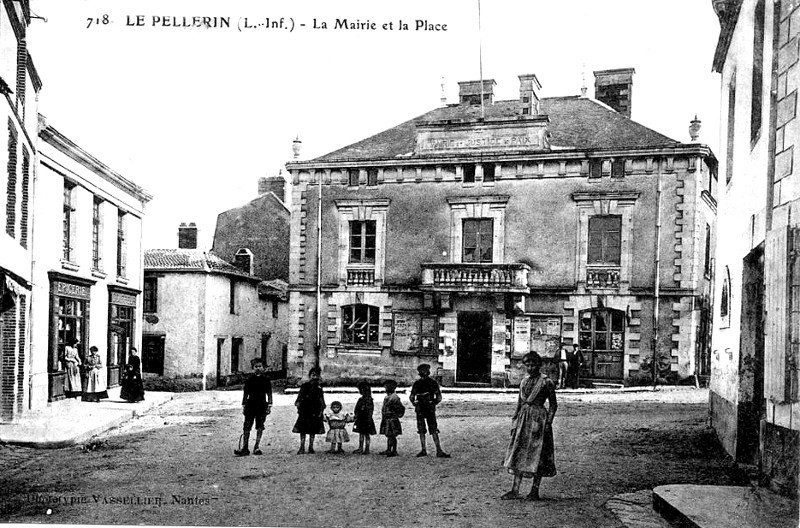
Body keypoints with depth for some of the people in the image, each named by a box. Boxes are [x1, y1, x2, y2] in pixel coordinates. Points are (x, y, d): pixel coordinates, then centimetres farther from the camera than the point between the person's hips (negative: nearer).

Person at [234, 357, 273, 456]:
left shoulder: (265, 380, 4)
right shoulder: (249, 380, 5)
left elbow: (269, 393, 5)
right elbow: (245, 393, 8)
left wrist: (269, 405, -1)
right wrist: (244, 406, 4)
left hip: (262, 406, 0)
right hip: (250, 405, 0)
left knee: (260, 427, 3)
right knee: (247, 427, -4)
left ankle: (256, 447, 10)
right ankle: (244, 448, -4)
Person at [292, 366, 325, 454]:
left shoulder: (319, 387, 8)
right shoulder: (304, 386, 4)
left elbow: (321, 399, 10)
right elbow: (300, 396, 5)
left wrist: (321, 409, 4)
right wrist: (298, 403, -10)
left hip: (315, 412, 1)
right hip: (304, 410, -1)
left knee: (313, 430, 5)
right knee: (303, 429, -2)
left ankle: (311, 447, 13)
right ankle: (302, 447, 4)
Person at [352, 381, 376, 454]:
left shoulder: (368, 400, -16)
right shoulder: (361, 399, 10)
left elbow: (370, 410, -18)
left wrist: (369, 420, -20)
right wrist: (355, 417, 17)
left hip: (366, 419, -9)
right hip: (360, 419, 9)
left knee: (366, 434, -1)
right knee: (361, 433, 14)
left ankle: (367, 449, 6)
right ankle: (360, 448, 22)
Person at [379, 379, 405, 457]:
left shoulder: (394, 397, -15)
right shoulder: (386, 397, 14)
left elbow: (402, 408, -17)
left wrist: (398, 415, -11)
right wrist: (383, 417, 20)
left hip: (392, 419, -9)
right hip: (386, 420, 9)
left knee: (392, 436, -4)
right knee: (388, 435, 14)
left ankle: (394, 451, 2)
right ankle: (388, 450, 21)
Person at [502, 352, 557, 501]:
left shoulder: (546, 382, -7)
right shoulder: (524, 381, 11)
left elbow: (553, 404, -4)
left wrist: (548, 423, -12)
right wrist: (515, 422, 13)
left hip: (539, 419, -6)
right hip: (523, 418, 6)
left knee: (537, 454, 0)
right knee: (519, 453, 3)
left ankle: (535, 491, 9)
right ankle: (515, 490, 5)